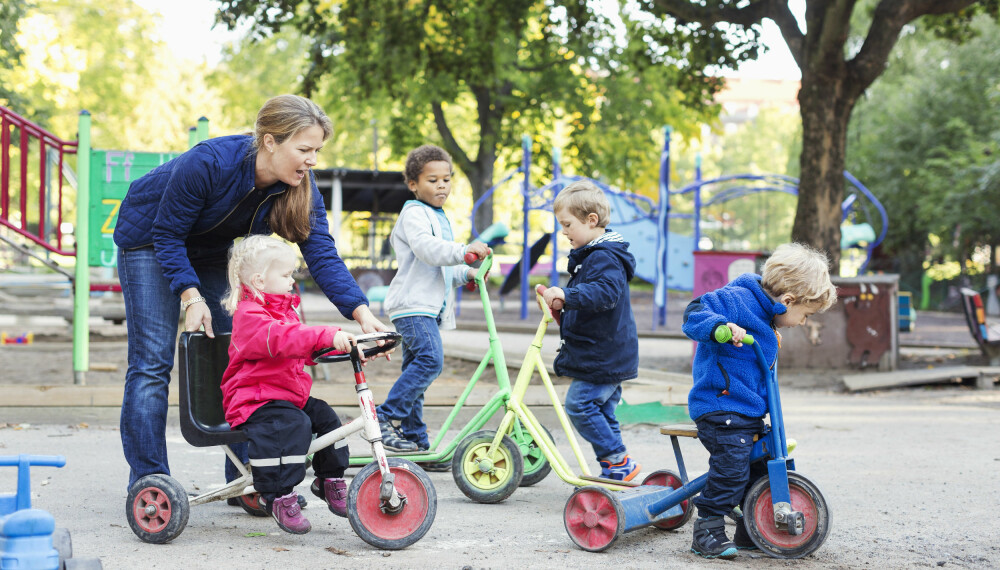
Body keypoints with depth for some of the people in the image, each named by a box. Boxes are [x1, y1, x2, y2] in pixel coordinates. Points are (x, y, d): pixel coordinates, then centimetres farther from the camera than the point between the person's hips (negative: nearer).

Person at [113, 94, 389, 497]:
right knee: (152, 360, -11)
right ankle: (148, 481, -6)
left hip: (210, 251, 5)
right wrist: (191, 296, -36)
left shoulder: (300, 185, -21)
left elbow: (322, 253, -25)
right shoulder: (208, 163, -36)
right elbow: (168, 235, -27)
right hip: (149, 241, -5)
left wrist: (361, 313, -38)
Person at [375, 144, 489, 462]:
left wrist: (465, 274, 16)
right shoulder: (413, 214, -7)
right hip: (412, 305, -10)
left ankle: (416, 443, 10)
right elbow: (427, 249, -26)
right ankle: (386, 418, -21)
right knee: (430, 359, -25)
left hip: (430, 306, 10)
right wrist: (463, 251, -37)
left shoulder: (440, 218, 25)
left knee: (416, 370, 9)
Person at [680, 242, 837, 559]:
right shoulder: (736, 299, -13)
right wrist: (722, 326, -37)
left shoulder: (766, 318, 17)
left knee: (761, 466, 12)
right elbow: (694, 315, -23)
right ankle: (707, 533, -9)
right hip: (721, 407, -10)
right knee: (732, 465, -19)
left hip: (749, 410, 10)